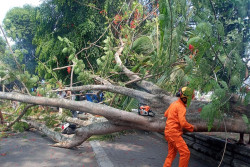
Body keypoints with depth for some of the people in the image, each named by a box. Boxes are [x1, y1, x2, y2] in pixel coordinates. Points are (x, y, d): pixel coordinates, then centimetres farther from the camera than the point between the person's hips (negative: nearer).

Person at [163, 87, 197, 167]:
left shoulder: (174, 104, 12)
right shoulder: (181, 107, -16)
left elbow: (166, 114, 25)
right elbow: (183, 123, -24)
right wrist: (192, 127, -9)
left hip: (168, 132, 10)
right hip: (174, 133, -10)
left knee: (172, 153, 17)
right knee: (185, 153, -5)